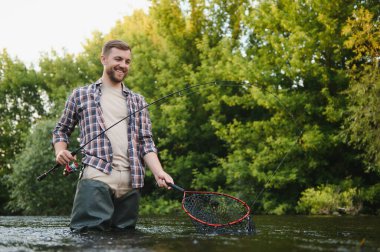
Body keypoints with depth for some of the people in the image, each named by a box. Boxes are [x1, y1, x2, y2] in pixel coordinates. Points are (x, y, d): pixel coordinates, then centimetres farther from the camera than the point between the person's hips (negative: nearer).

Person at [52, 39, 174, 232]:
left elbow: (146, 142, 14)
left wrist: (158, 172, -2)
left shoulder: (137, 101, 22)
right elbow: (61, 130, 23)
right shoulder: (81, 95, 16)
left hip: (130, 182, 3)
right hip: (96, 176, -3)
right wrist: (60, 152, 1)